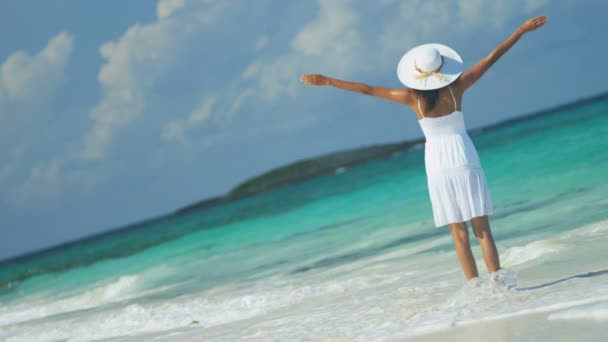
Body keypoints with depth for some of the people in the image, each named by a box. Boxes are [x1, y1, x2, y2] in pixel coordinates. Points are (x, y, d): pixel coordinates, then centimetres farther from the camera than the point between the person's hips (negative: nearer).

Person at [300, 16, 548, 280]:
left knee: (459, 233, 5)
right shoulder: (456, 89, -9)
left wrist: (326, 81, 3)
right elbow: (492, 57, -4)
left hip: (437, 165, 0)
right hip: (465, 159, 0)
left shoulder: (412, 98, -8)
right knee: (482, 229, 1)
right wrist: (522, 30, 1)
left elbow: (366, 89, -4)